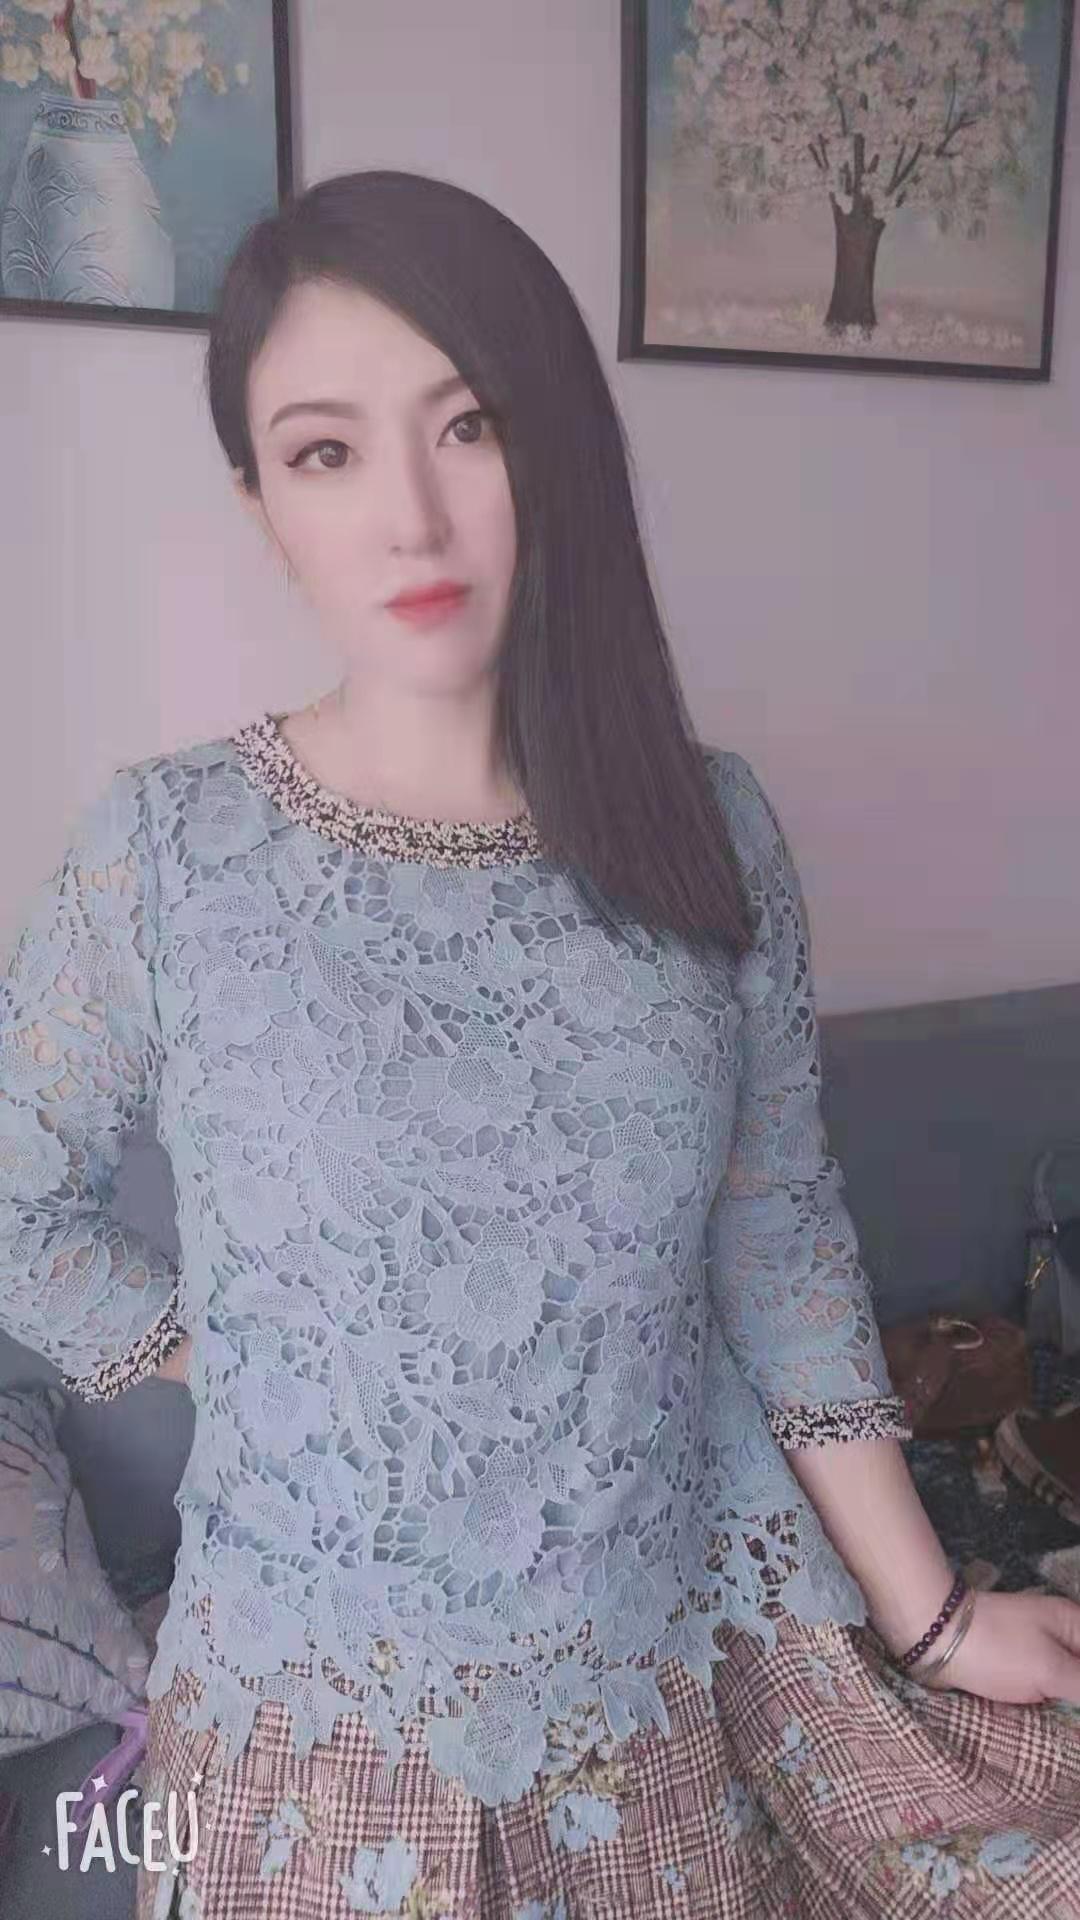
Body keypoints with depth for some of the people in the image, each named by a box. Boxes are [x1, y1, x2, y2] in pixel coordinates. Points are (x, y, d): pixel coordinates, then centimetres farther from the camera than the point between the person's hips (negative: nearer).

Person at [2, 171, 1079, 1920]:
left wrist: (930, 1617, -1)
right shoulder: (169, 850, -14)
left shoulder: (710, 826, -8)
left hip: (686, 1656, 3)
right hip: (337, 1711, -2)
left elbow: (783, 1245, -3)